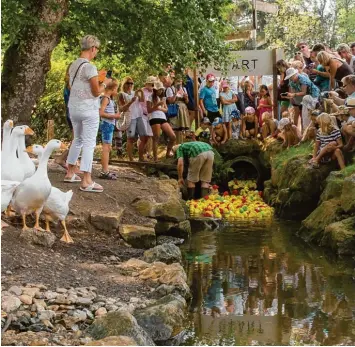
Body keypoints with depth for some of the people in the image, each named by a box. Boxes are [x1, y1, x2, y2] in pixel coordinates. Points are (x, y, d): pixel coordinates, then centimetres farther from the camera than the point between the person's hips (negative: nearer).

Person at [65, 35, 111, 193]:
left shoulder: (73, 65, 8)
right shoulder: (90, 67, -17)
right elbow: (96, 92, -15)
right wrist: (105, 83, 2)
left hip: (74, 107, 8)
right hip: (88, 109, -8)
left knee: (77, 139, 21)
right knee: (89, 143, -4)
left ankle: (70, 173, 27)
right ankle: (86, 181, -6)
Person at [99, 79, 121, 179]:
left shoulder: (109, 99, 16)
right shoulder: (106, 98, -12)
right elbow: (101, 113, -22)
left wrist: (115, 115, 8)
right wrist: (114, 116, -19)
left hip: (110, 125, 10)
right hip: (107, 124, -10)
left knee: (107, 148, 13)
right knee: (106, 147, -10)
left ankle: (105, 170, 18)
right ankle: (105, 171, -11)